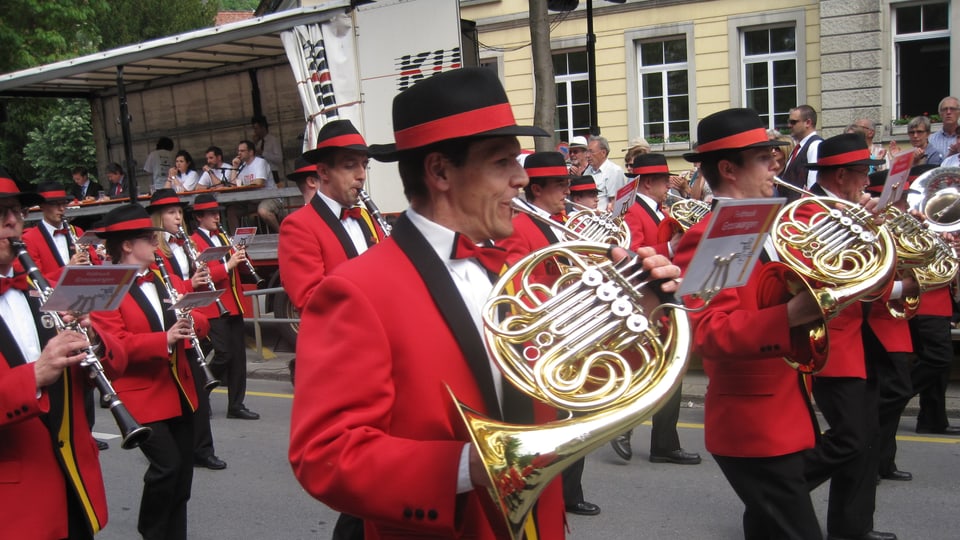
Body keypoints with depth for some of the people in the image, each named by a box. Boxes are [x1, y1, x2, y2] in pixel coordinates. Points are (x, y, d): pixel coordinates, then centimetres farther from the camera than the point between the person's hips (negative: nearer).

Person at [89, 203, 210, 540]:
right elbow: (115, 345, -20)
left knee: (182, 471, 11)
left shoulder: (166, 280, 12)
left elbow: (201, 323, 11)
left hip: (179, 392, 7)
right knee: (167, 465, -14)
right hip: (141, 396, -7)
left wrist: (191, 323, -12)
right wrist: (164, 340, -30)